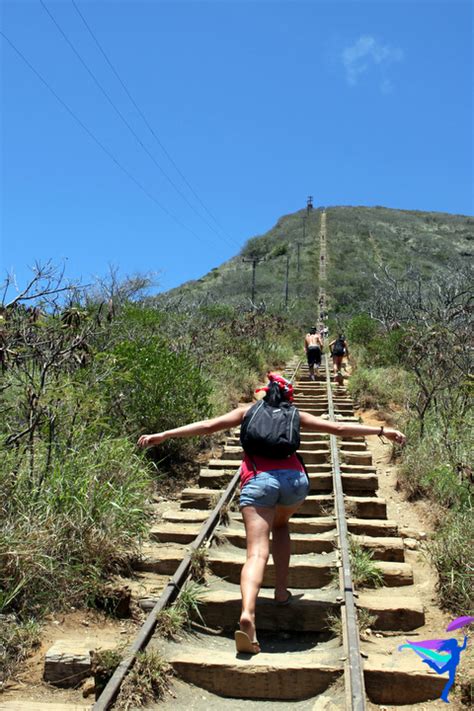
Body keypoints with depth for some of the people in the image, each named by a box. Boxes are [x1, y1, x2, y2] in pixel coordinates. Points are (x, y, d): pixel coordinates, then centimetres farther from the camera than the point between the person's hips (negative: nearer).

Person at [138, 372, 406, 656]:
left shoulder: (247, 411, 22)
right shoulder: (295, 415, 24)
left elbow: (207, 426, 14)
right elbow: (339, 428, 23)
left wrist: (162, 435, 17)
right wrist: (382, 431, 30)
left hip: (258, 481, -2)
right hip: (295, 479, 2)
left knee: (257, 552, -7)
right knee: (280, 525, 31)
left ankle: (248, 614, -29)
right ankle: (282, 590, 25)